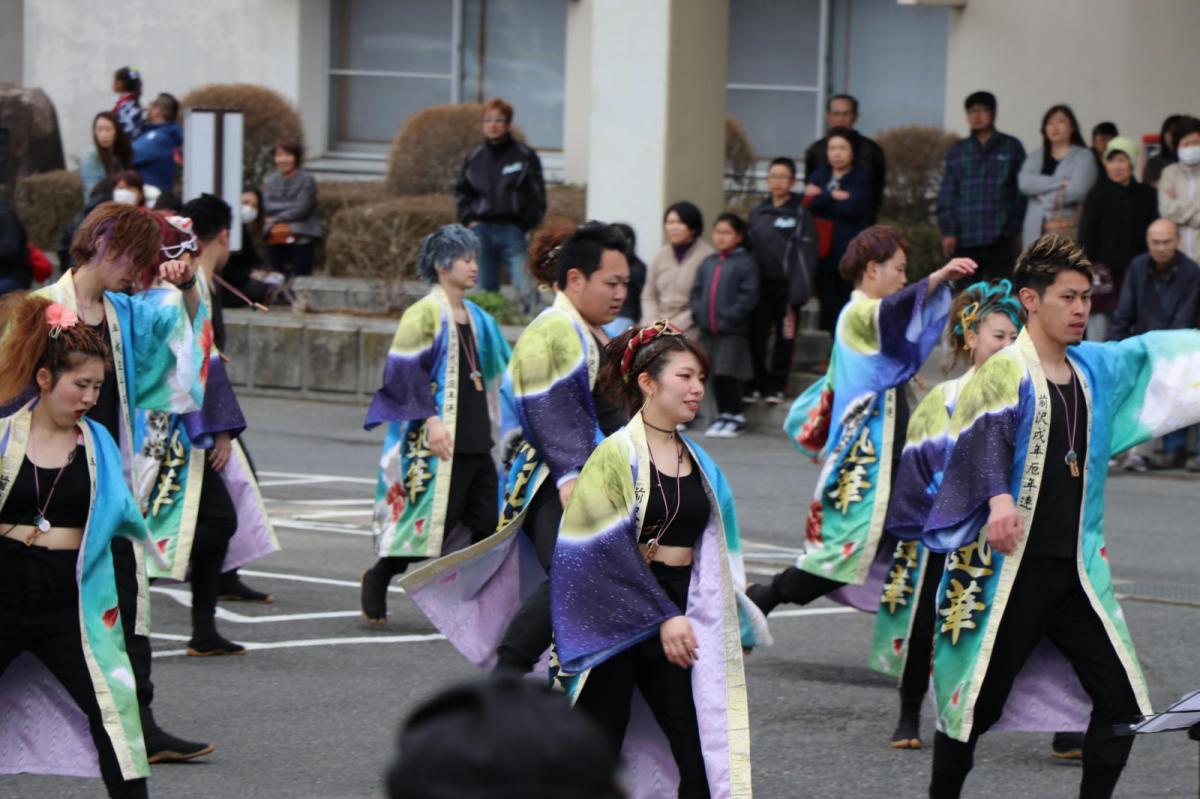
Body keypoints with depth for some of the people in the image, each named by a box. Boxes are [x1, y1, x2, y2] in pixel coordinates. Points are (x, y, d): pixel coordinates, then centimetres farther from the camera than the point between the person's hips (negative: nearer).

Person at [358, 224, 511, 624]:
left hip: (475, 441, 7)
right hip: (438, 442, -7)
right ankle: (377, 580, 16)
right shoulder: (424, 313, -7)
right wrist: (431, 419, -23)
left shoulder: (476, 318, 16)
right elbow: (403, 372, -15)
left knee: (489, 523, -1)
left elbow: (498, 373, 26)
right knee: (432, 521, -5)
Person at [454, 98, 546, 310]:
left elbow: (537, 196, 0)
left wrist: (525, 226, -7)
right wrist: (469, 219, 8)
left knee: (525, 291, -15)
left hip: (513, 230, -4)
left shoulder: (525, 156, -1)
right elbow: (461, 191, 22)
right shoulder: (475, 158, 11)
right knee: (485, 289, 8)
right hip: (482, 231, 4)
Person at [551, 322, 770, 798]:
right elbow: (607, 548, -14)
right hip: (613, 621, -6)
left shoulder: (698, 462, 12)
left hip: (673, 622, 6)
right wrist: (664, 617, -16)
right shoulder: (617, 454, -8)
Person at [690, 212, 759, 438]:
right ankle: (723, 414, 19)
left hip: (732, 332, -6)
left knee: (727, 375, -6)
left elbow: (749, 296, -12)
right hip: (708, 330, 6)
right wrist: (698, 313, 0)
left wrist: (729, 317, -17)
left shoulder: (745, 263, -6)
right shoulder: (708, 263, 12)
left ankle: (735, 416, 3)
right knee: (715, 376, 9)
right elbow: (697, 291, 16)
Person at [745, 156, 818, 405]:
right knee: (756, 335, 2)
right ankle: (758, 383, 13)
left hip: (785, 285, -4)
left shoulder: (800, 214, -2)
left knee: (785, 336, 3)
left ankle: (776, 385, 10)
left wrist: (798, 291, -16)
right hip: (760, 284, 4)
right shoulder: (757, 213, 12)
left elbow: (806, 253, -8)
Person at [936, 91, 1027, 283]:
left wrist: (1013, 226, -2)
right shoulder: (957, 151, 12)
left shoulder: (1011, 148, 7)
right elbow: (947, 194, 9)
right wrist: (947, 231, 0)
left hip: (999, 240, -2)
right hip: (964, 240, 2)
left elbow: (1022, 190, 6)